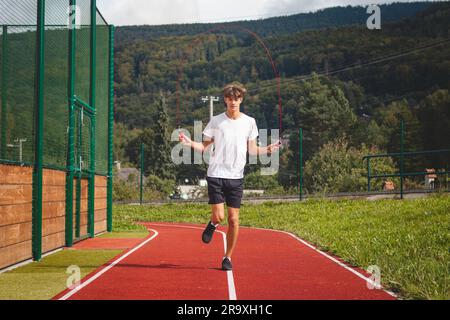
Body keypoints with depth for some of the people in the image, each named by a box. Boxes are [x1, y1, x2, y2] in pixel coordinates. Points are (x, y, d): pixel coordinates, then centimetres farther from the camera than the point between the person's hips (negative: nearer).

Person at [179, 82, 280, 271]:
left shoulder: (249, 122, 6)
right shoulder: (216, 121, 2)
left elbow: (252, 150, 9)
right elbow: (204, 146, 6)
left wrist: (267, 149, -9)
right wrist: (190, 143, -13)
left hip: (236, 177, 1)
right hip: (216, 175, -1)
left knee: (233, 219, 0)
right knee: (219, 216, -9)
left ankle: (228, 257, 14)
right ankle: (213, 224, 29)